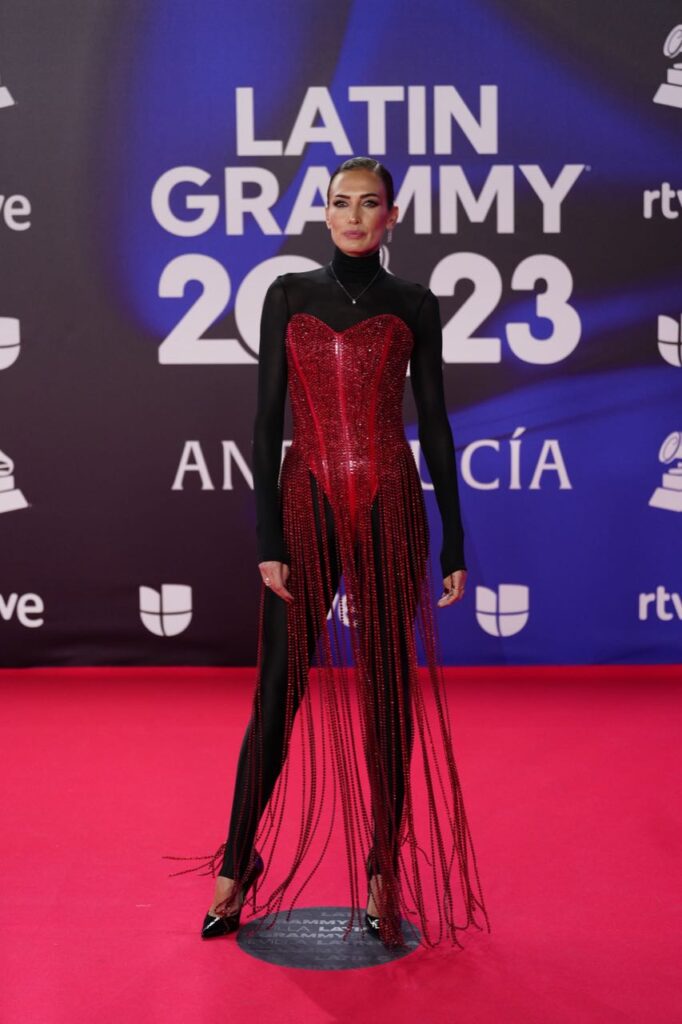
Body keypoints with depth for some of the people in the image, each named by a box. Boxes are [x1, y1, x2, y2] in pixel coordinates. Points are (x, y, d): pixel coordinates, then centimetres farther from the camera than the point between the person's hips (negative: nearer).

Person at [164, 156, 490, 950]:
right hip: (307, 506, 0)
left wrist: (454, 542, 2)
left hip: (390, 508, 0)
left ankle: (384, 876, 19)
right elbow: (266, 418, 1)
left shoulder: (414, 304, 6)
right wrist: (267, 537, -6)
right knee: (280, 690, 3)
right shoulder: (288, 295, 5)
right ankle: (237, 868, 20)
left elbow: (434, 422, 5)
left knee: (389, 689, 5)